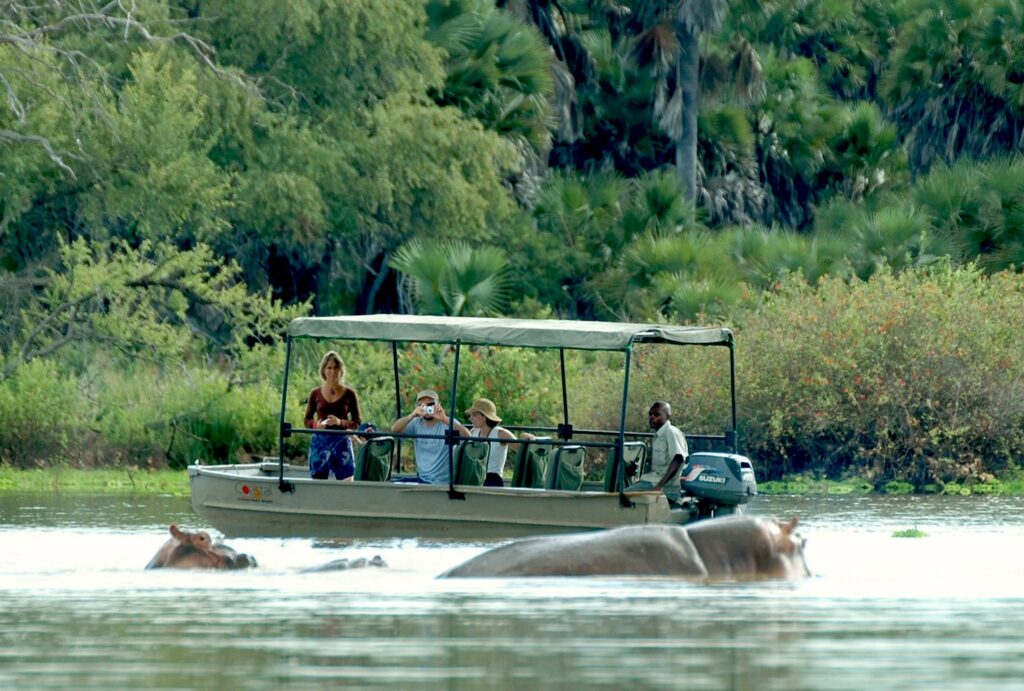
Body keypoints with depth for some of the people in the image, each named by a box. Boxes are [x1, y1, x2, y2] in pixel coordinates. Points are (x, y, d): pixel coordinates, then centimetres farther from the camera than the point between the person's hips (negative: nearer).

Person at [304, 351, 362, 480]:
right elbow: (307, 420, 12)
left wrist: (340, 422, -14)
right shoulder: (316, 394, 6)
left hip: (342, 442, -1)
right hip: (320, 442, 1)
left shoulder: (349, 394, 3)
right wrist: (316, 424, -10)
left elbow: (358, 422, 4)